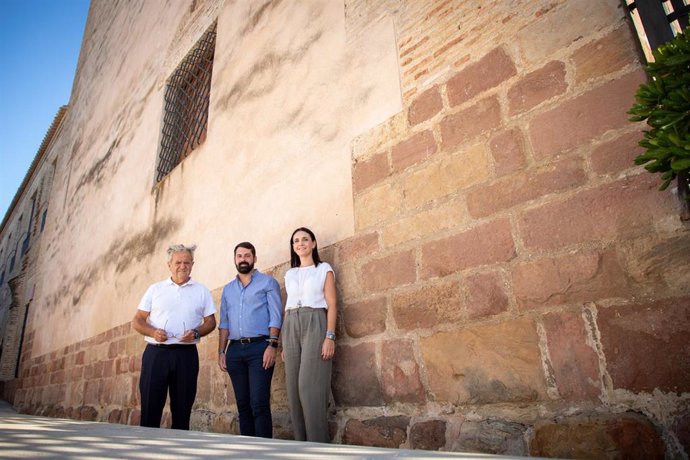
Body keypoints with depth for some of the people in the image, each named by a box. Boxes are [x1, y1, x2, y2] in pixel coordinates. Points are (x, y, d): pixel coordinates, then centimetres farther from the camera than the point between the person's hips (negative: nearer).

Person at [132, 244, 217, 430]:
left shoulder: (202, 291, 10)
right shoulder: (155, 289, 11)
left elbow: (210, 322, 9)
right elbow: (137, 321, 9)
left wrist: (196, 333, -11)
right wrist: (153, 332, -11)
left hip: (186, 354, 0)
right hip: (156, 352, 0)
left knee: (182, 408, 6)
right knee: (150, 408, 1)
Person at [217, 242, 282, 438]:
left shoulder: (267, 282, 4)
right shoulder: (228, 289, 19)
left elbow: (275, 316, -4)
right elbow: (224, 323, 18)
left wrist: (272, 345, -14)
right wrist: (221, 351, 9)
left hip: (259, 348, -5)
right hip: (235, 349, 5)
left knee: (259, 404, -9)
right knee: (243, 404, 9)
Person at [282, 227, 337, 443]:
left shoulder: (324, 269, 5)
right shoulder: (290, 274, 18)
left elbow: (331, 305, -1)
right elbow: (288, 307, 17)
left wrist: (330, 336, -13)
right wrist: (284, 343, 11)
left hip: (315, 325, -5)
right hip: (291, 328, 5)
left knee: (310, 386, -11)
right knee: (294, 387, 3)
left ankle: (318, 444, -1)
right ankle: (301, 443, 13)